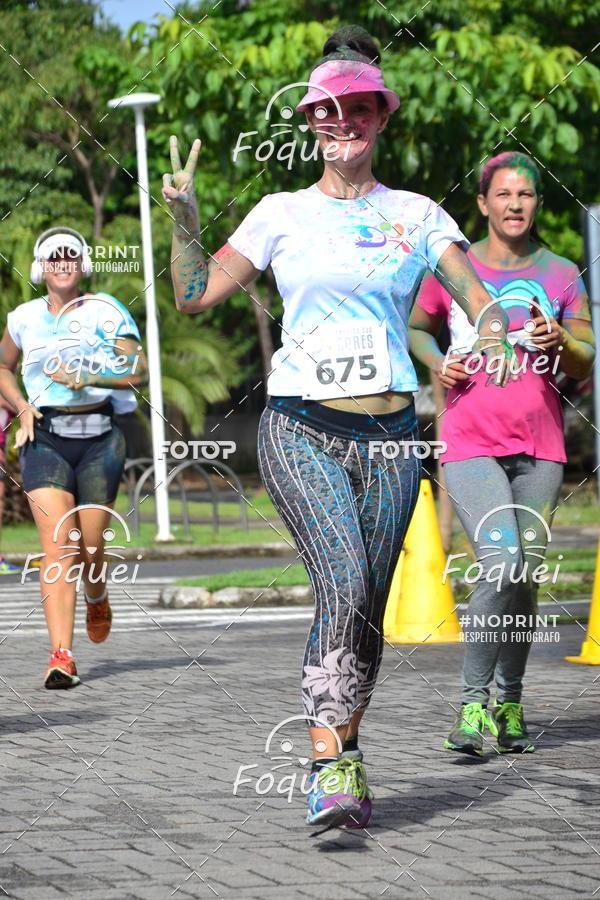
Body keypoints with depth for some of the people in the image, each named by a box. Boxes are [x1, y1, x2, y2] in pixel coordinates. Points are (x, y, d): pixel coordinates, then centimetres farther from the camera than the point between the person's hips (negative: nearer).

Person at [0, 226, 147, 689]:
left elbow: (138, 371, -4)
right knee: (57, 545, -14)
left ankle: (97, 598, 43)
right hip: (45, 438, 1)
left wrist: (87, 378, -16)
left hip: (99, 437, -1)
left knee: (91, 544, 5)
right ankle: (62, 656, -18)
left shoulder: (105, 311, 1)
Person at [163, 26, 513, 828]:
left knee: (366, 609, 4)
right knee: (344, 584, -22)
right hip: (300, 429, -2)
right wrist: (185, 219, -10)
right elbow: (196, 296, 5)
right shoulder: (282, 214, 7)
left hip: (388, 433, 2)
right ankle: (330, 764, -22)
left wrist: (491, 336, -19)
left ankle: (343, 755, 22)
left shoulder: (416, 215, 9)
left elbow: (479, 298, 2)